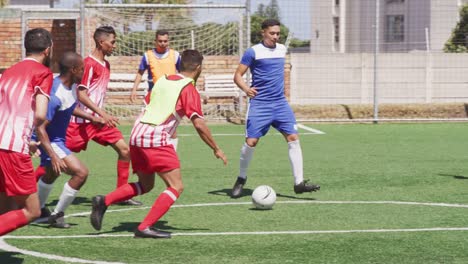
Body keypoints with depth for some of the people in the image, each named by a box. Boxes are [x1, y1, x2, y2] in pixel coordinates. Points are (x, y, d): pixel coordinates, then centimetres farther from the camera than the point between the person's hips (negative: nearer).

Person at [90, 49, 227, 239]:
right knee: (176, 187, -2)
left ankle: (104, 201, 6)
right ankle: (145, 227, -12)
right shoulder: (189, 90, -4)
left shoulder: (163, 81, 16)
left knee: (145, 185, 22)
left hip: (137, 134, 8)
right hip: (156, 139, -8)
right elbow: (199, 124, -9)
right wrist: (216, 149, 0)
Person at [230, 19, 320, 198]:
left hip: (280, 103, 5)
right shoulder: (253, 52, -6)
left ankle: (299, 183, -6)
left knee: (293, 138, -7)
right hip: (259, 104, -5)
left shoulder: (282, 49, 11)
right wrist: (246, 89, -24)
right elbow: (237, 75, -7)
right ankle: (241, 179, 17)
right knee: (251, 142, -6)